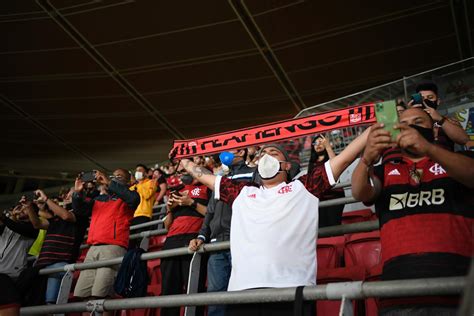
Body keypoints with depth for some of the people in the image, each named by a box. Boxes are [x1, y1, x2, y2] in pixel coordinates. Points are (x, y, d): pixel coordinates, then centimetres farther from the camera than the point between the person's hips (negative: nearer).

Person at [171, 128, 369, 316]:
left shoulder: (303, 187, 17)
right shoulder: (242, 193, 25)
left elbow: (344, 158, 18)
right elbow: (204, 176, 37)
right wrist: (183, 160, 46)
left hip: (291, 289, -2)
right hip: (242, 289, 3)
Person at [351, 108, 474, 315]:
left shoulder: (455, 162, 16)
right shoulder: (384, 171, 18)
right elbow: (360, 193, -1)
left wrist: (428, 149, -24)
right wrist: (367, 158, -22)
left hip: (456, 273, 0)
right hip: (399, 279, 1)